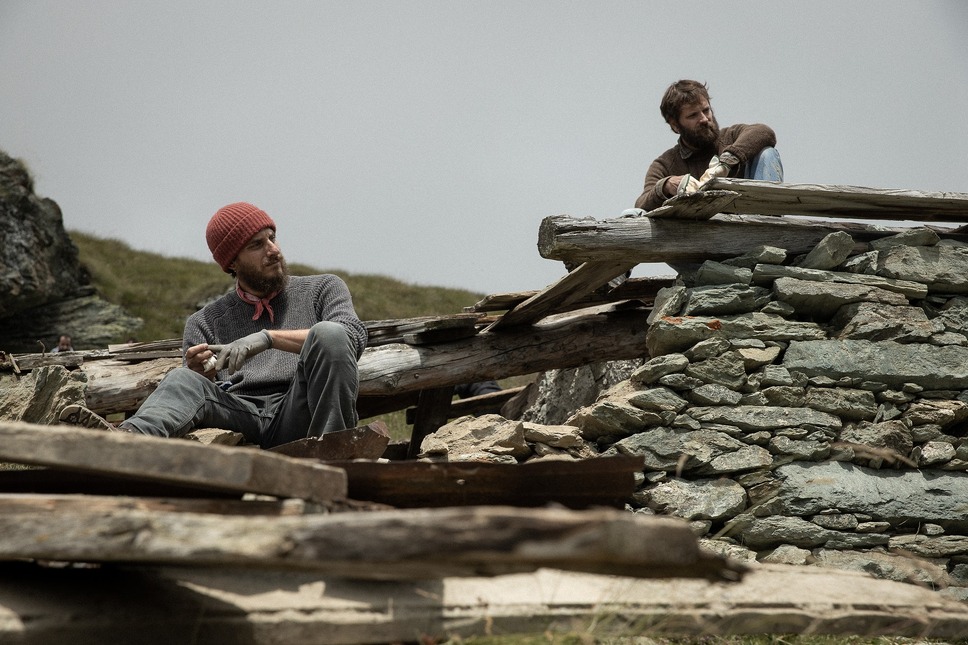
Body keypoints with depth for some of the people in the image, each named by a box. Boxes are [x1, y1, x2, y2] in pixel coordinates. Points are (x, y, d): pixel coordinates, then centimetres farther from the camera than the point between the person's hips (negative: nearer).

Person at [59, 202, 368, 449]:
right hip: (242, 415, 1)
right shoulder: (204, 323, 23)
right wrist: (198, 371, -12)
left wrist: (269, 337, -12)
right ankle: (129, 436, -57)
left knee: (328, 334, -26)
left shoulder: (323, 289, 19)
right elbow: (201, 388, 13)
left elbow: (354, 336, -2)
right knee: (185, 381, -26)